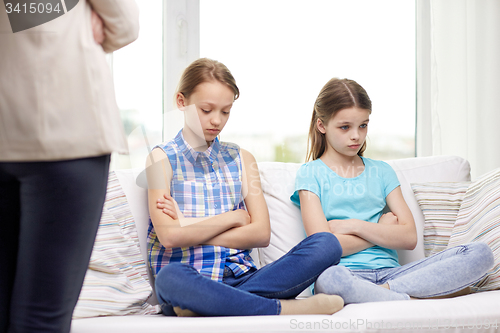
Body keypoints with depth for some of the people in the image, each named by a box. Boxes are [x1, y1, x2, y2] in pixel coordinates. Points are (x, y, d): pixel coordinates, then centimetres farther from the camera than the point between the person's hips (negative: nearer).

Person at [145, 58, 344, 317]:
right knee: (171, 278, -42)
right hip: (191, 282, -4)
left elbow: (261, 233, 5)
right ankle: (286, 309, -29)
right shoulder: (162, 158, 6)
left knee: (326, 244, -19)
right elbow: (169, 236, -9)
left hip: (240, 277, 4)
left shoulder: (241, 159, 18)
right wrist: (233, 218, 1)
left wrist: (191, 228, -4)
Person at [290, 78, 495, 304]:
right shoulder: (310, 174, 7)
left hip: (389, 272, 5)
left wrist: (353, 226, -3)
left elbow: (409, 238, 8)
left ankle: (384, 292, -25)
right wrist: (382, 230, 4)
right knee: (329, 277, -44)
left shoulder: (381, 171, 20)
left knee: (480, 254, -16)